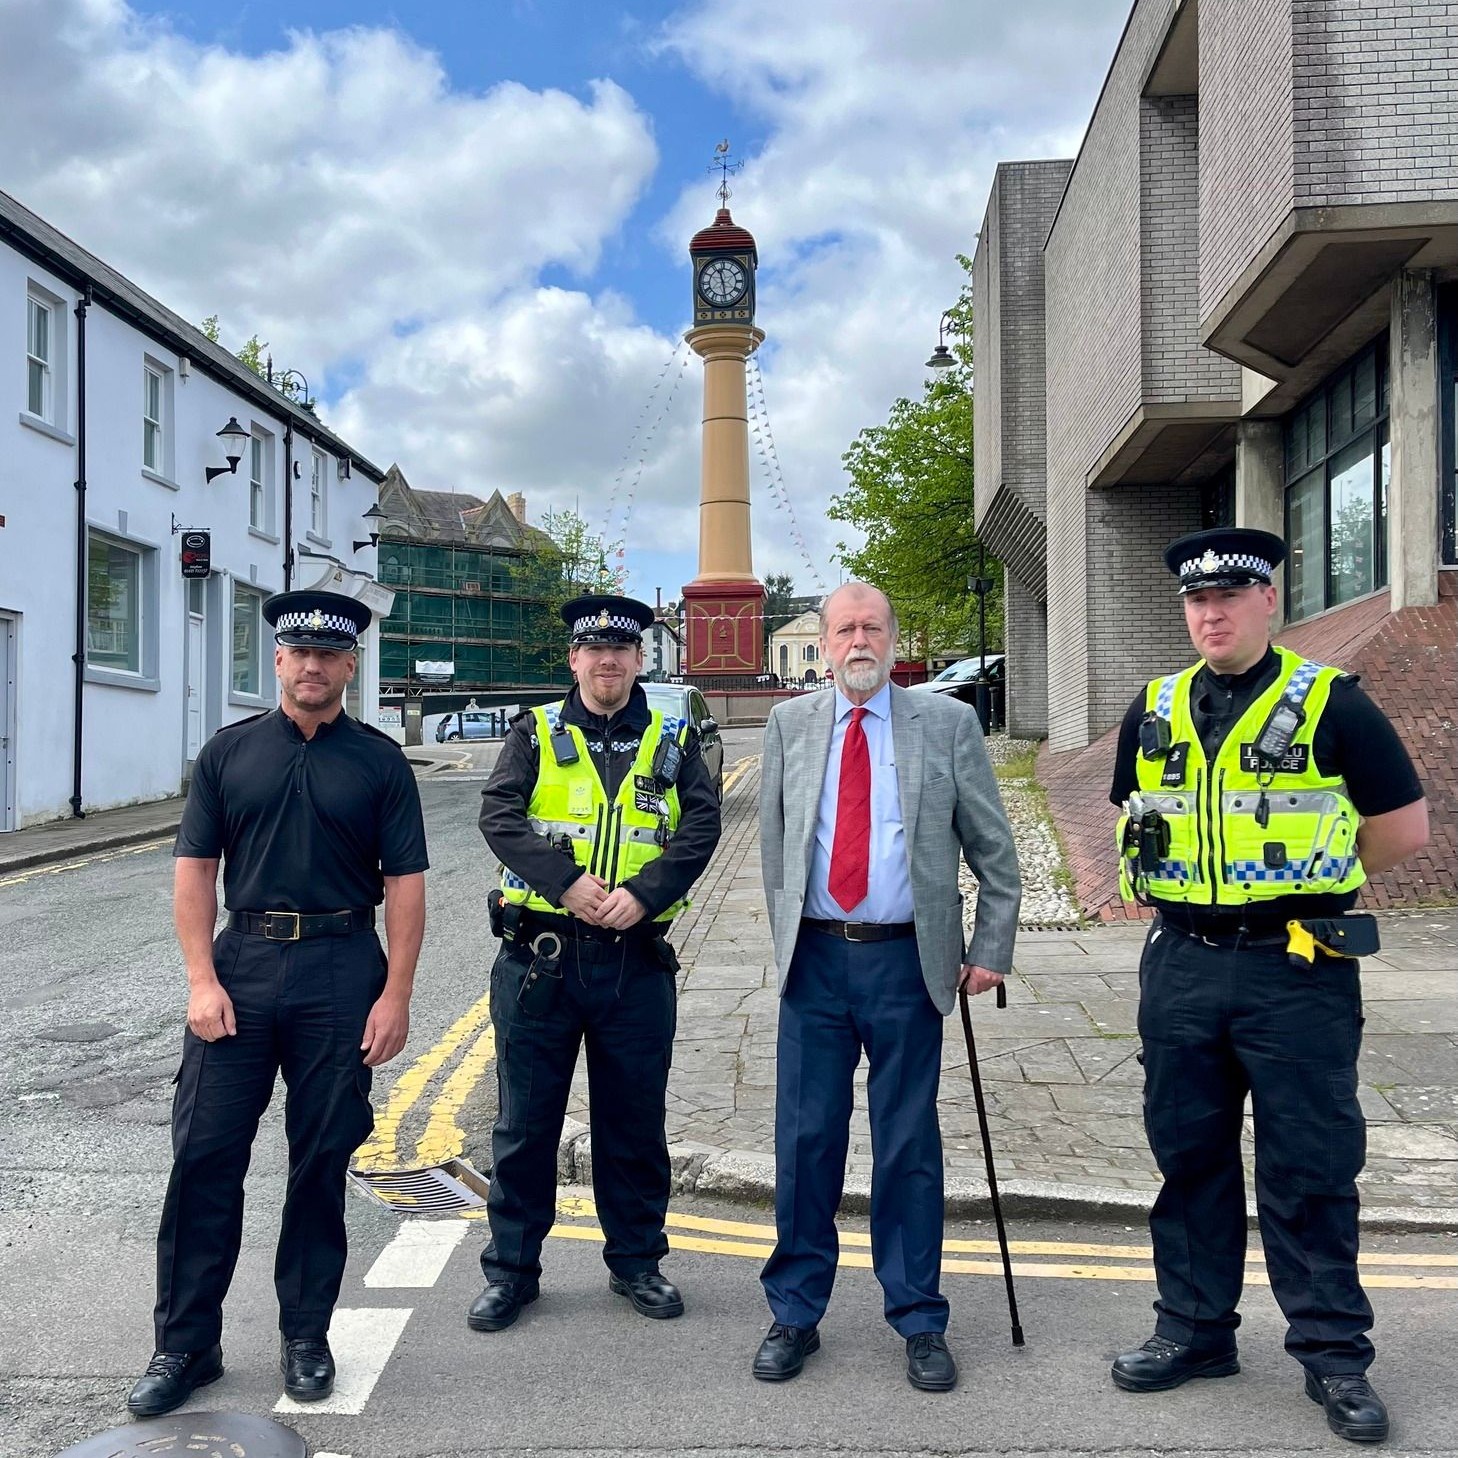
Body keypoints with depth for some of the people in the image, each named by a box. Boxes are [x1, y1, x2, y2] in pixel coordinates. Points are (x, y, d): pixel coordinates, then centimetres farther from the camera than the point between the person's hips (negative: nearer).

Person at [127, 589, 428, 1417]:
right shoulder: (228, 753, 8)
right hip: (241, 964, 1)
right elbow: (195, 871, 6)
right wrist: (202, 980, -4)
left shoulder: (380, 761, 3)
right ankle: (186, 1343, 17)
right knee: (205, 1155, 2)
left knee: (322, 1160, 7)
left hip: (342, 974, -1)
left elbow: (405, 885, 1)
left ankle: (307, 1335, 23)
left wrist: (395, 996, -6)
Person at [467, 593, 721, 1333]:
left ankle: (636, 1260, 28)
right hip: (540, 956, -1)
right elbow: (498, 814, -6)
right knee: (525, 1119, 7)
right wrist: (567, 882, -19)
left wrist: (644, 892, -17)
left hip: (638, 959, 1)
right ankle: (511, 1268, 21)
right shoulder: (536, 732, 6)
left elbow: (701, 826, -3)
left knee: (635, 1119, 12)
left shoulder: (673, 742, 9)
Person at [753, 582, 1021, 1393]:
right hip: (815, 958, 2)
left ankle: (920, 1322, 22)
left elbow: (994, 849, 4)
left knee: (910, 1143, 6)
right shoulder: (790, 724, 8)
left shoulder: (948, 723, 1)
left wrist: (992, 952, 0)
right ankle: (796, 1315, 22)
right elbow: (774, 844, 13)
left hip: (907, 961, -1)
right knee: (806, 1137, 6)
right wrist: (787, 935, 10)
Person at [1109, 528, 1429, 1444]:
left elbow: (1404, 826, -1)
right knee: (1190, 1155, 13)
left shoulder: (1328, 703, -4)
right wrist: (1181, 895, 8)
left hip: (1296, 969, -4)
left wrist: (1298, 878, 2)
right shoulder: (1155, 712, 9)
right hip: (1181, 966, 4)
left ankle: (1334, 1353, 19)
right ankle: (1196, 1330, 27)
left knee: (1309, 1167, 4)